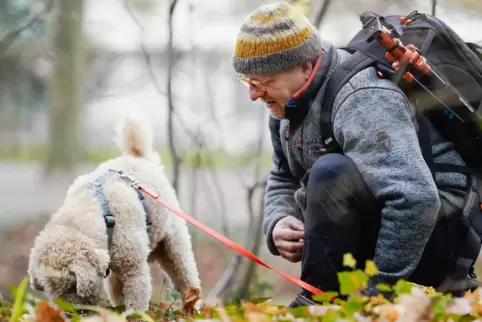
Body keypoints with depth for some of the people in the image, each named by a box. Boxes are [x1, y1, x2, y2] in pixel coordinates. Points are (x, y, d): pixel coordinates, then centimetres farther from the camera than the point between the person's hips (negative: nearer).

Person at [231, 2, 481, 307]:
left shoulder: (362, 101, -24)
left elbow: (416, 198, -35)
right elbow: (283, 180, 17)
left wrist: (378, 289, -31)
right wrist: (277, 224, -7)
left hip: (435, 233, -10)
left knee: (331, 171, -31)